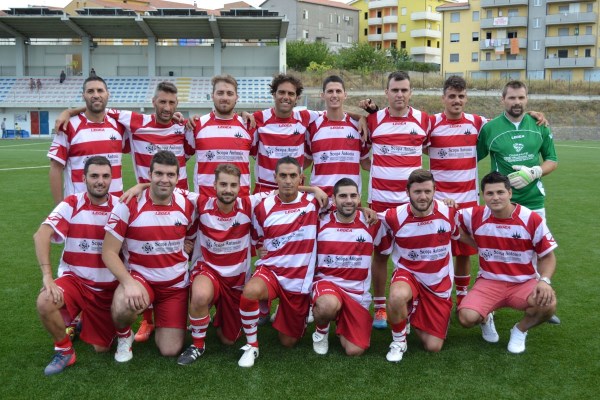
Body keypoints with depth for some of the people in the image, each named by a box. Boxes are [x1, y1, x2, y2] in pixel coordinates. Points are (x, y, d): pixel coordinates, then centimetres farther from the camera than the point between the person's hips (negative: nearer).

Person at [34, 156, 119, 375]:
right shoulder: (72, 204, -10)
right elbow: (41, 235, -21)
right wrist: (47, 275, -33)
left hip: (108, 286, 1)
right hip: (75, 279, -1)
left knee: (102, 348, 2)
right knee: (45, 303, -34)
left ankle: (86, 322, 38)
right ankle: (64, 350, -5)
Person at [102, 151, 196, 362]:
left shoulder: (186, 205, -4)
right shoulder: (129, 205, -16)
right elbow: (109, 252, -15)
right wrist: (128, 282, -30)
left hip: (176, 284, 3)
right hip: (139, 276, -3)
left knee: (171, 350, -1)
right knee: (123, 307, -38)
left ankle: (160, 317, 34)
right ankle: (124, 336, 1)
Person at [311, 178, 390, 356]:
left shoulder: (371, 223, -2)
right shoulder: (320, 222, -4)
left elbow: (387, 248, 9)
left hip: (357, 293, 2)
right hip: (326, 283, -2)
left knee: (355, 351, -6)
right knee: (329, 306, -39)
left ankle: (341, 324, 27)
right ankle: (321, 331, -3)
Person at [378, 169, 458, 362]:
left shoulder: (449, 212, -11)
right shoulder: (394, 217, -18)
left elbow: (459, 236, 10)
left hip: (439, 284, 2)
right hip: (407, 274, -2)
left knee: (433, 347, 2)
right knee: (398, 296, -41)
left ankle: (415, 317, 36)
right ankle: (398, 340, -9)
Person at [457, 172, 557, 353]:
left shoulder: (532, 219, -9)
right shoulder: (475, 216, -7)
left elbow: (547, 256, 0)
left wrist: (545, 281, -21)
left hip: (524, 283, 0)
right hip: (489, 282, 0)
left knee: (548, 304, -32)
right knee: (467, 318, -25)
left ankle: (520, 330, 4)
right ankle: (486, 319, 17)